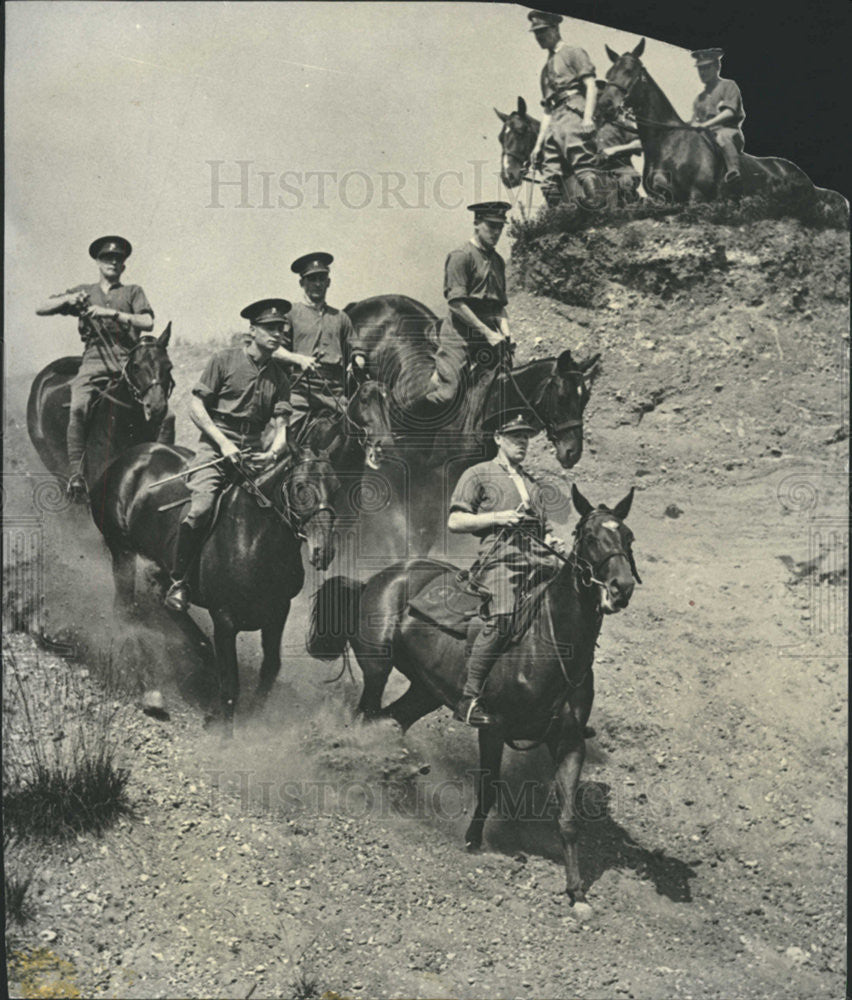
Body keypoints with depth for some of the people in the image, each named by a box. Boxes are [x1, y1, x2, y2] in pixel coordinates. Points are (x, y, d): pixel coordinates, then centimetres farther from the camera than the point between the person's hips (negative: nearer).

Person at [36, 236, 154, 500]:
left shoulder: (133, 292, 22)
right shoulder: (84, 292, 26)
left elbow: (148, 322, 4)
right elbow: (41, 310, 21)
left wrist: (112, 313, -6)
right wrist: (69, 300, 2)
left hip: (126, 361, 0)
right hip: (93, 361, 0)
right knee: (78, 408, -26)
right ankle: (76, 474, -26)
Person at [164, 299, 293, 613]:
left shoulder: (279, 377, 13)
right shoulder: (225, 360, 1)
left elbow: (282, 425, 6)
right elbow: (196, 405, -2)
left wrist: (273, 452, -16)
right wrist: (223, 442, -12)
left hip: (254, 451, 4)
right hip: (216, 445, -4)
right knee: (200, 510, -25)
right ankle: (178, 581, -9)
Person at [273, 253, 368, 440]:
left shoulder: (340, 317, 22)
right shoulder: (291, 313, 10)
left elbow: (356, 347, 24)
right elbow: (274, 349, 3)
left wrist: (358, 361, 1)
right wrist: (299, 359, -13)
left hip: (334, 393, 3)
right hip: (301, 391, -3)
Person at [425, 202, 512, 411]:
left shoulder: (498, 261, 18)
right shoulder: (461, 256, -6)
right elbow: (456, 303, -13)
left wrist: (504, 331, 1)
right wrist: (487, 333, -14)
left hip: (489, 337, 7)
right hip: (459, 335, -7)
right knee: (443, 395, -16)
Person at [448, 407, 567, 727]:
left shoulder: (531, 483, 31)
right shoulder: (478, 475, 12)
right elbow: (455, 521, 4)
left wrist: (554, 542, 7)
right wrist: (498, 518, -7)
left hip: (538, 561, 6)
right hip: (500, 558, -6)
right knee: (501, 621, -27)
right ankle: (469, 699, -22)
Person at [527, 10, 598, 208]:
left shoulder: (573, 53, 9)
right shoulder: (546, 69, 30)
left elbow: (591, 87, -4)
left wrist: (588, 117, -19)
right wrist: (539, 143, 20)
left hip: (574, 115, -8)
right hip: (555, 124, 8)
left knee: (583, 169, -21)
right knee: (549, 180, -1)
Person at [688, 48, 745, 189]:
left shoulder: (728, 86, 9)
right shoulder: (700, 98, 28)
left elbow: (729, 112, -8)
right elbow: (694, 122, 20)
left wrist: (705, 124, -19)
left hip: (729, 131, -7)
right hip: (706, 136, 7)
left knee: (723, 136, -42)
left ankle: (733, 172, -64)